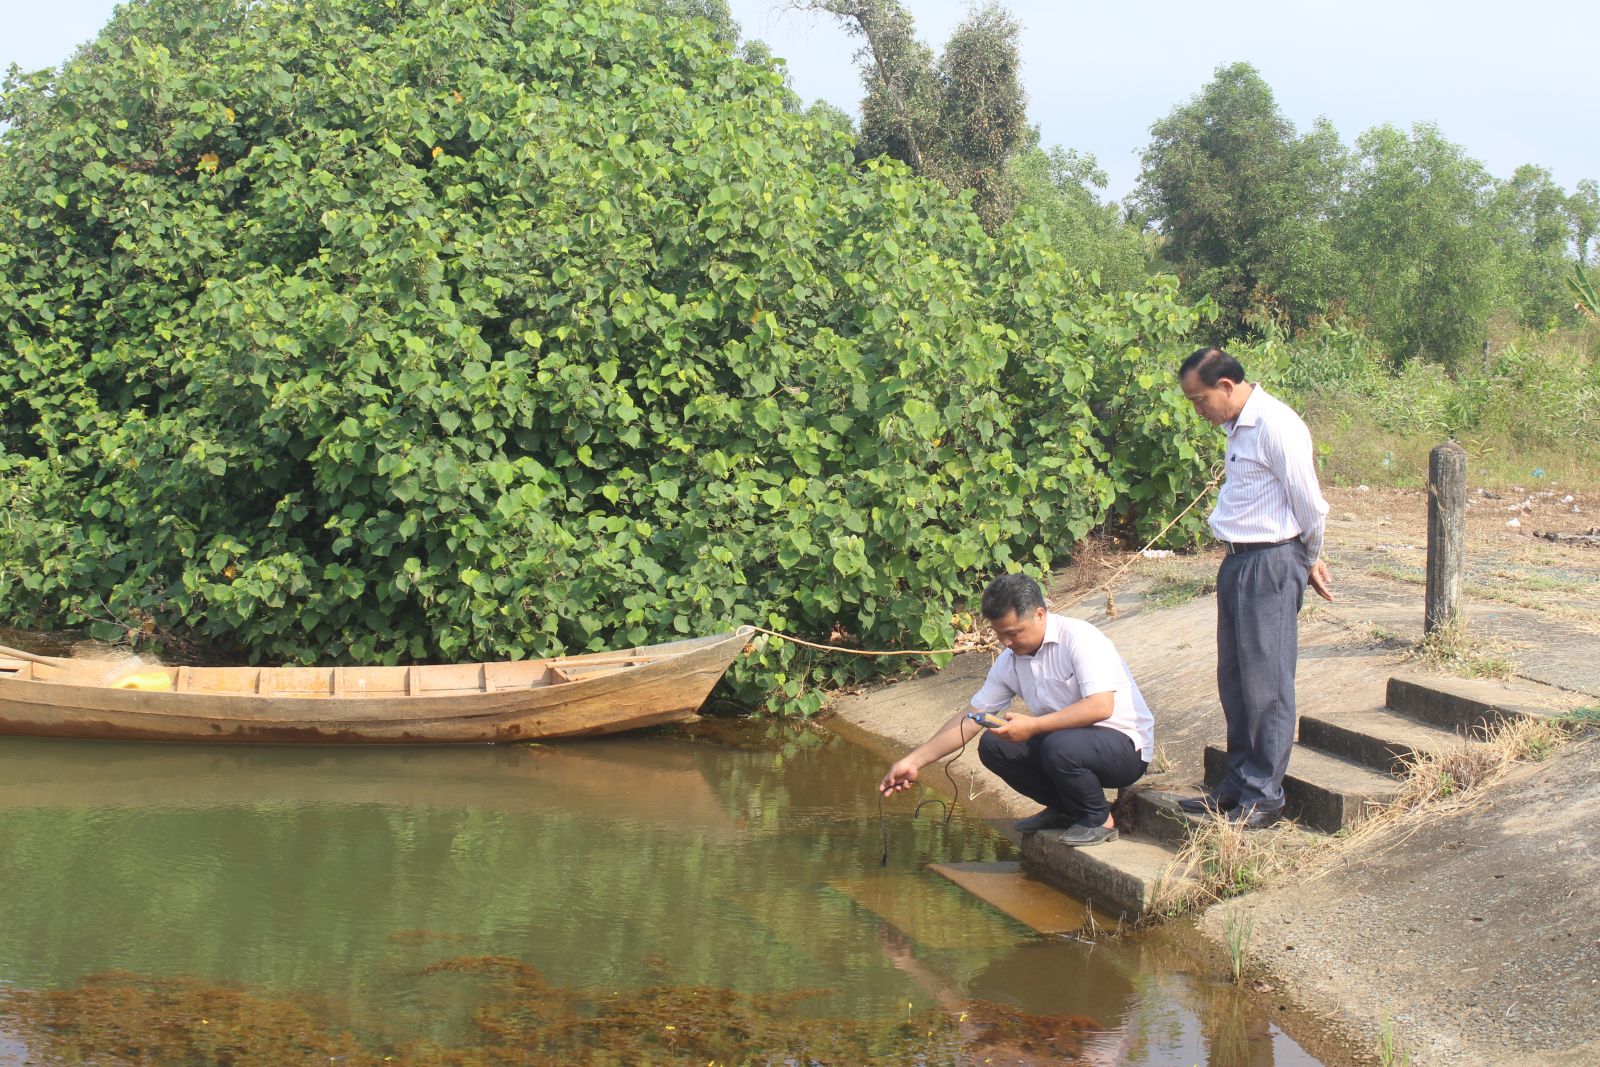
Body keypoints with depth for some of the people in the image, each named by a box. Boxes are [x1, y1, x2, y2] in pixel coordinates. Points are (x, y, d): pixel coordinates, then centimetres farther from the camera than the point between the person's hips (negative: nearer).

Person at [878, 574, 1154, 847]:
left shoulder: (1079, 637, -19)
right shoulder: (1009, 662, 3)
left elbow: (1101, 707, -30)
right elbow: (970, 717, 6)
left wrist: (1033, 726, -31)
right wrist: (914, 762, -1)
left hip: (1125, 745, -7)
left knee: (1060, 746, -36)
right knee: (992, 745, -8)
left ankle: (1098, 820, -7)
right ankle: (1064, 809, 9)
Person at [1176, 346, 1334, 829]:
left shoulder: (1276, 425, -17)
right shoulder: (1238, 426, 13)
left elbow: (1310, 505, -13)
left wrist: (1310, 559, 3)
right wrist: (1307, 559, 18)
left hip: (1272, 564, -10)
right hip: (1239, 562, 10)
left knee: (1266, 683, -3)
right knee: (1234, 679, 15)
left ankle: (1264, 797, 3)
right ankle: (1238, 782, 25)